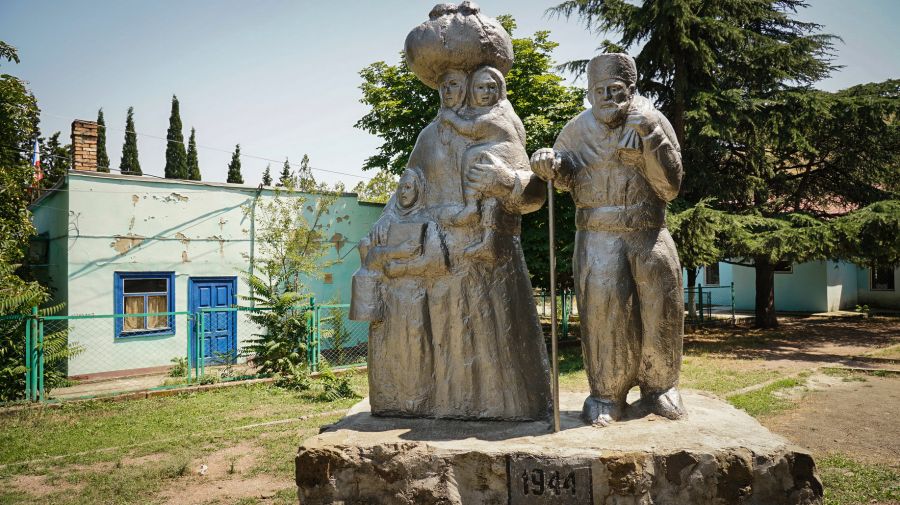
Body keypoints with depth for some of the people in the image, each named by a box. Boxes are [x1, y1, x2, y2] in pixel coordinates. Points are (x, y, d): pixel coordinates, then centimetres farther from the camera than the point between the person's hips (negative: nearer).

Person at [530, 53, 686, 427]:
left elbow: (670, 187, -5)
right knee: (604, 312, -8)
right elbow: (567, 180, 16)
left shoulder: (655, 123, 1)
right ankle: (606, 396, 7)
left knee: (660, 312, 3)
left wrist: (651, 137, -16)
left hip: (649, 235, 1)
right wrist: (552, 166, -7)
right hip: (598, 237, 0)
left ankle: (659, 389, 23)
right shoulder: (578, 129, 5)